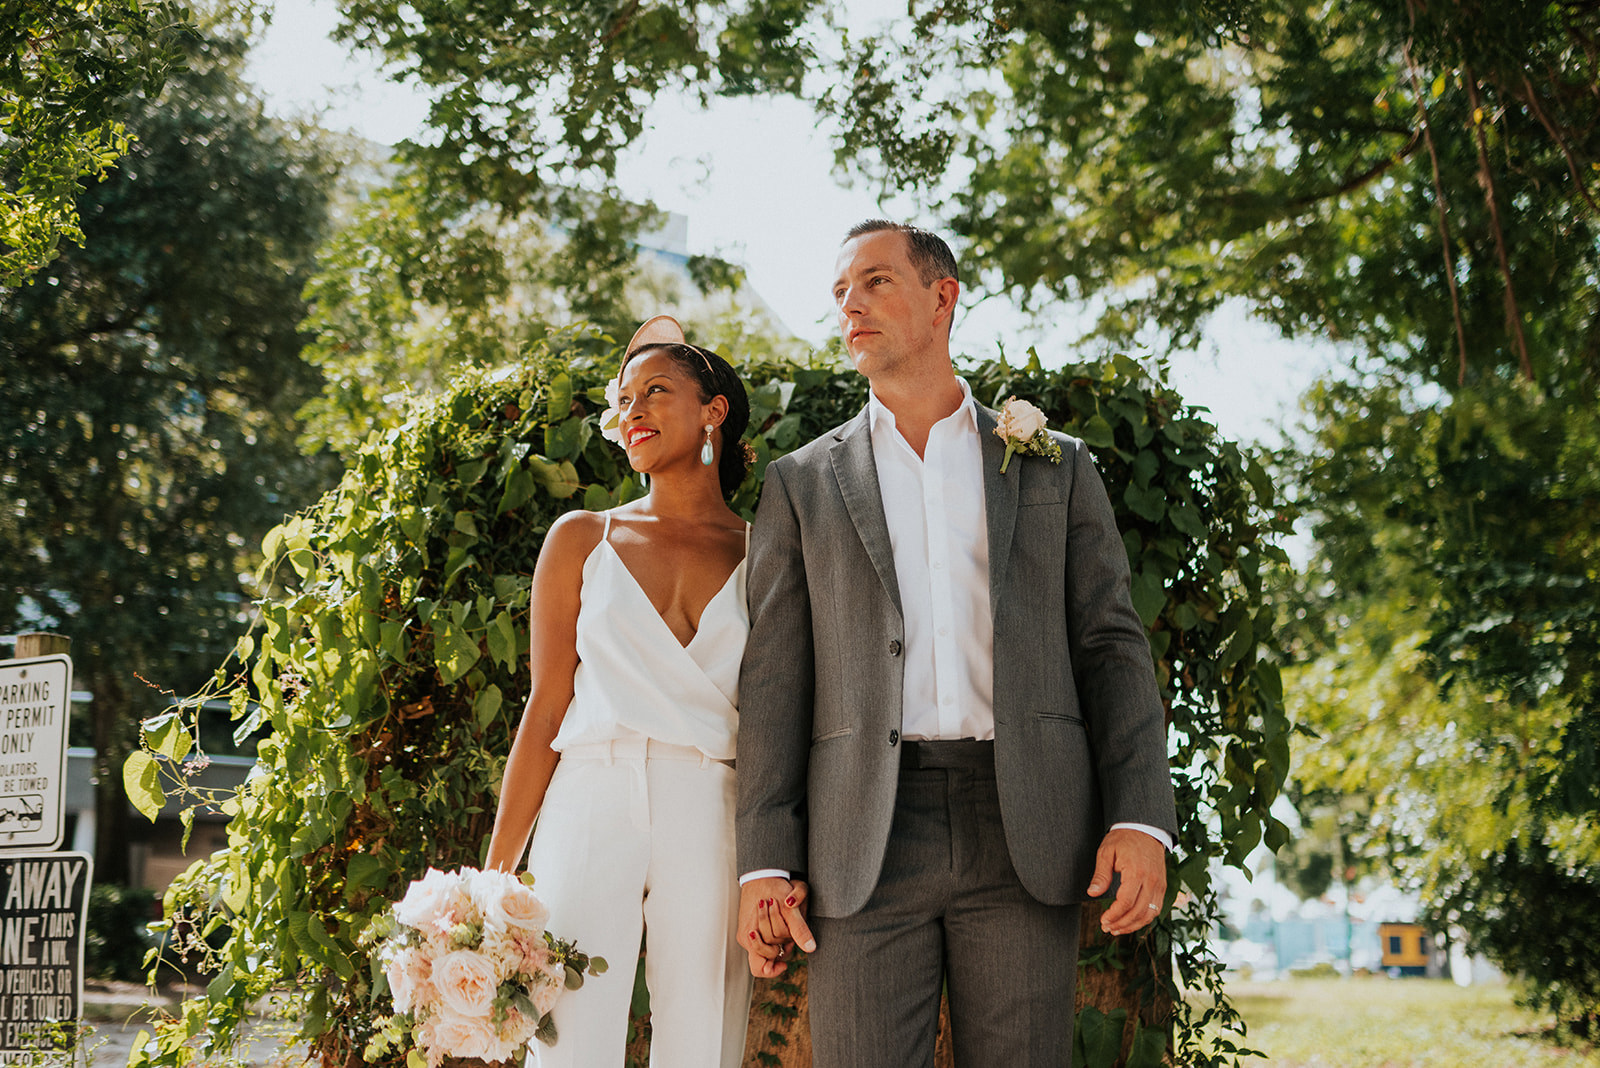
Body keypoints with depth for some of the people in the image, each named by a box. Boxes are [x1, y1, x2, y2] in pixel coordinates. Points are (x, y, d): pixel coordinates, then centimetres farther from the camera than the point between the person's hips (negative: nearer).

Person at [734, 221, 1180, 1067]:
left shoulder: (1054, 467, 15)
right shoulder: (802, 484, 15)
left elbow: (1110, 645, 8)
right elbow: (776, 679, 8)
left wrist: (1140, 818, -6)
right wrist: (765, 865, -1)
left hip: (1022, 835, 0)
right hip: (866, 840, 0)